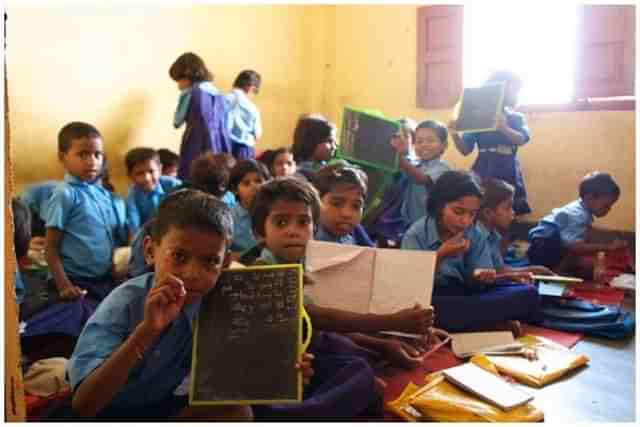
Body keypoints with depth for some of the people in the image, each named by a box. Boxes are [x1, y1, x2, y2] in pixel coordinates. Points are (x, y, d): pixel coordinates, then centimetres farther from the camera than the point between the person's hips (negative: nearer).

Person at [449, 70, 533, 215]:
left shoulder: (517, 118, 7)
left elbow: (521, 140, -14)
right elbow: (465, 150, 3)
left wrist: (503, 128, -34)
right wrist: (455, 134, -17)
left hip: (508, 175, 1)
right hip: (483, 174, -1)